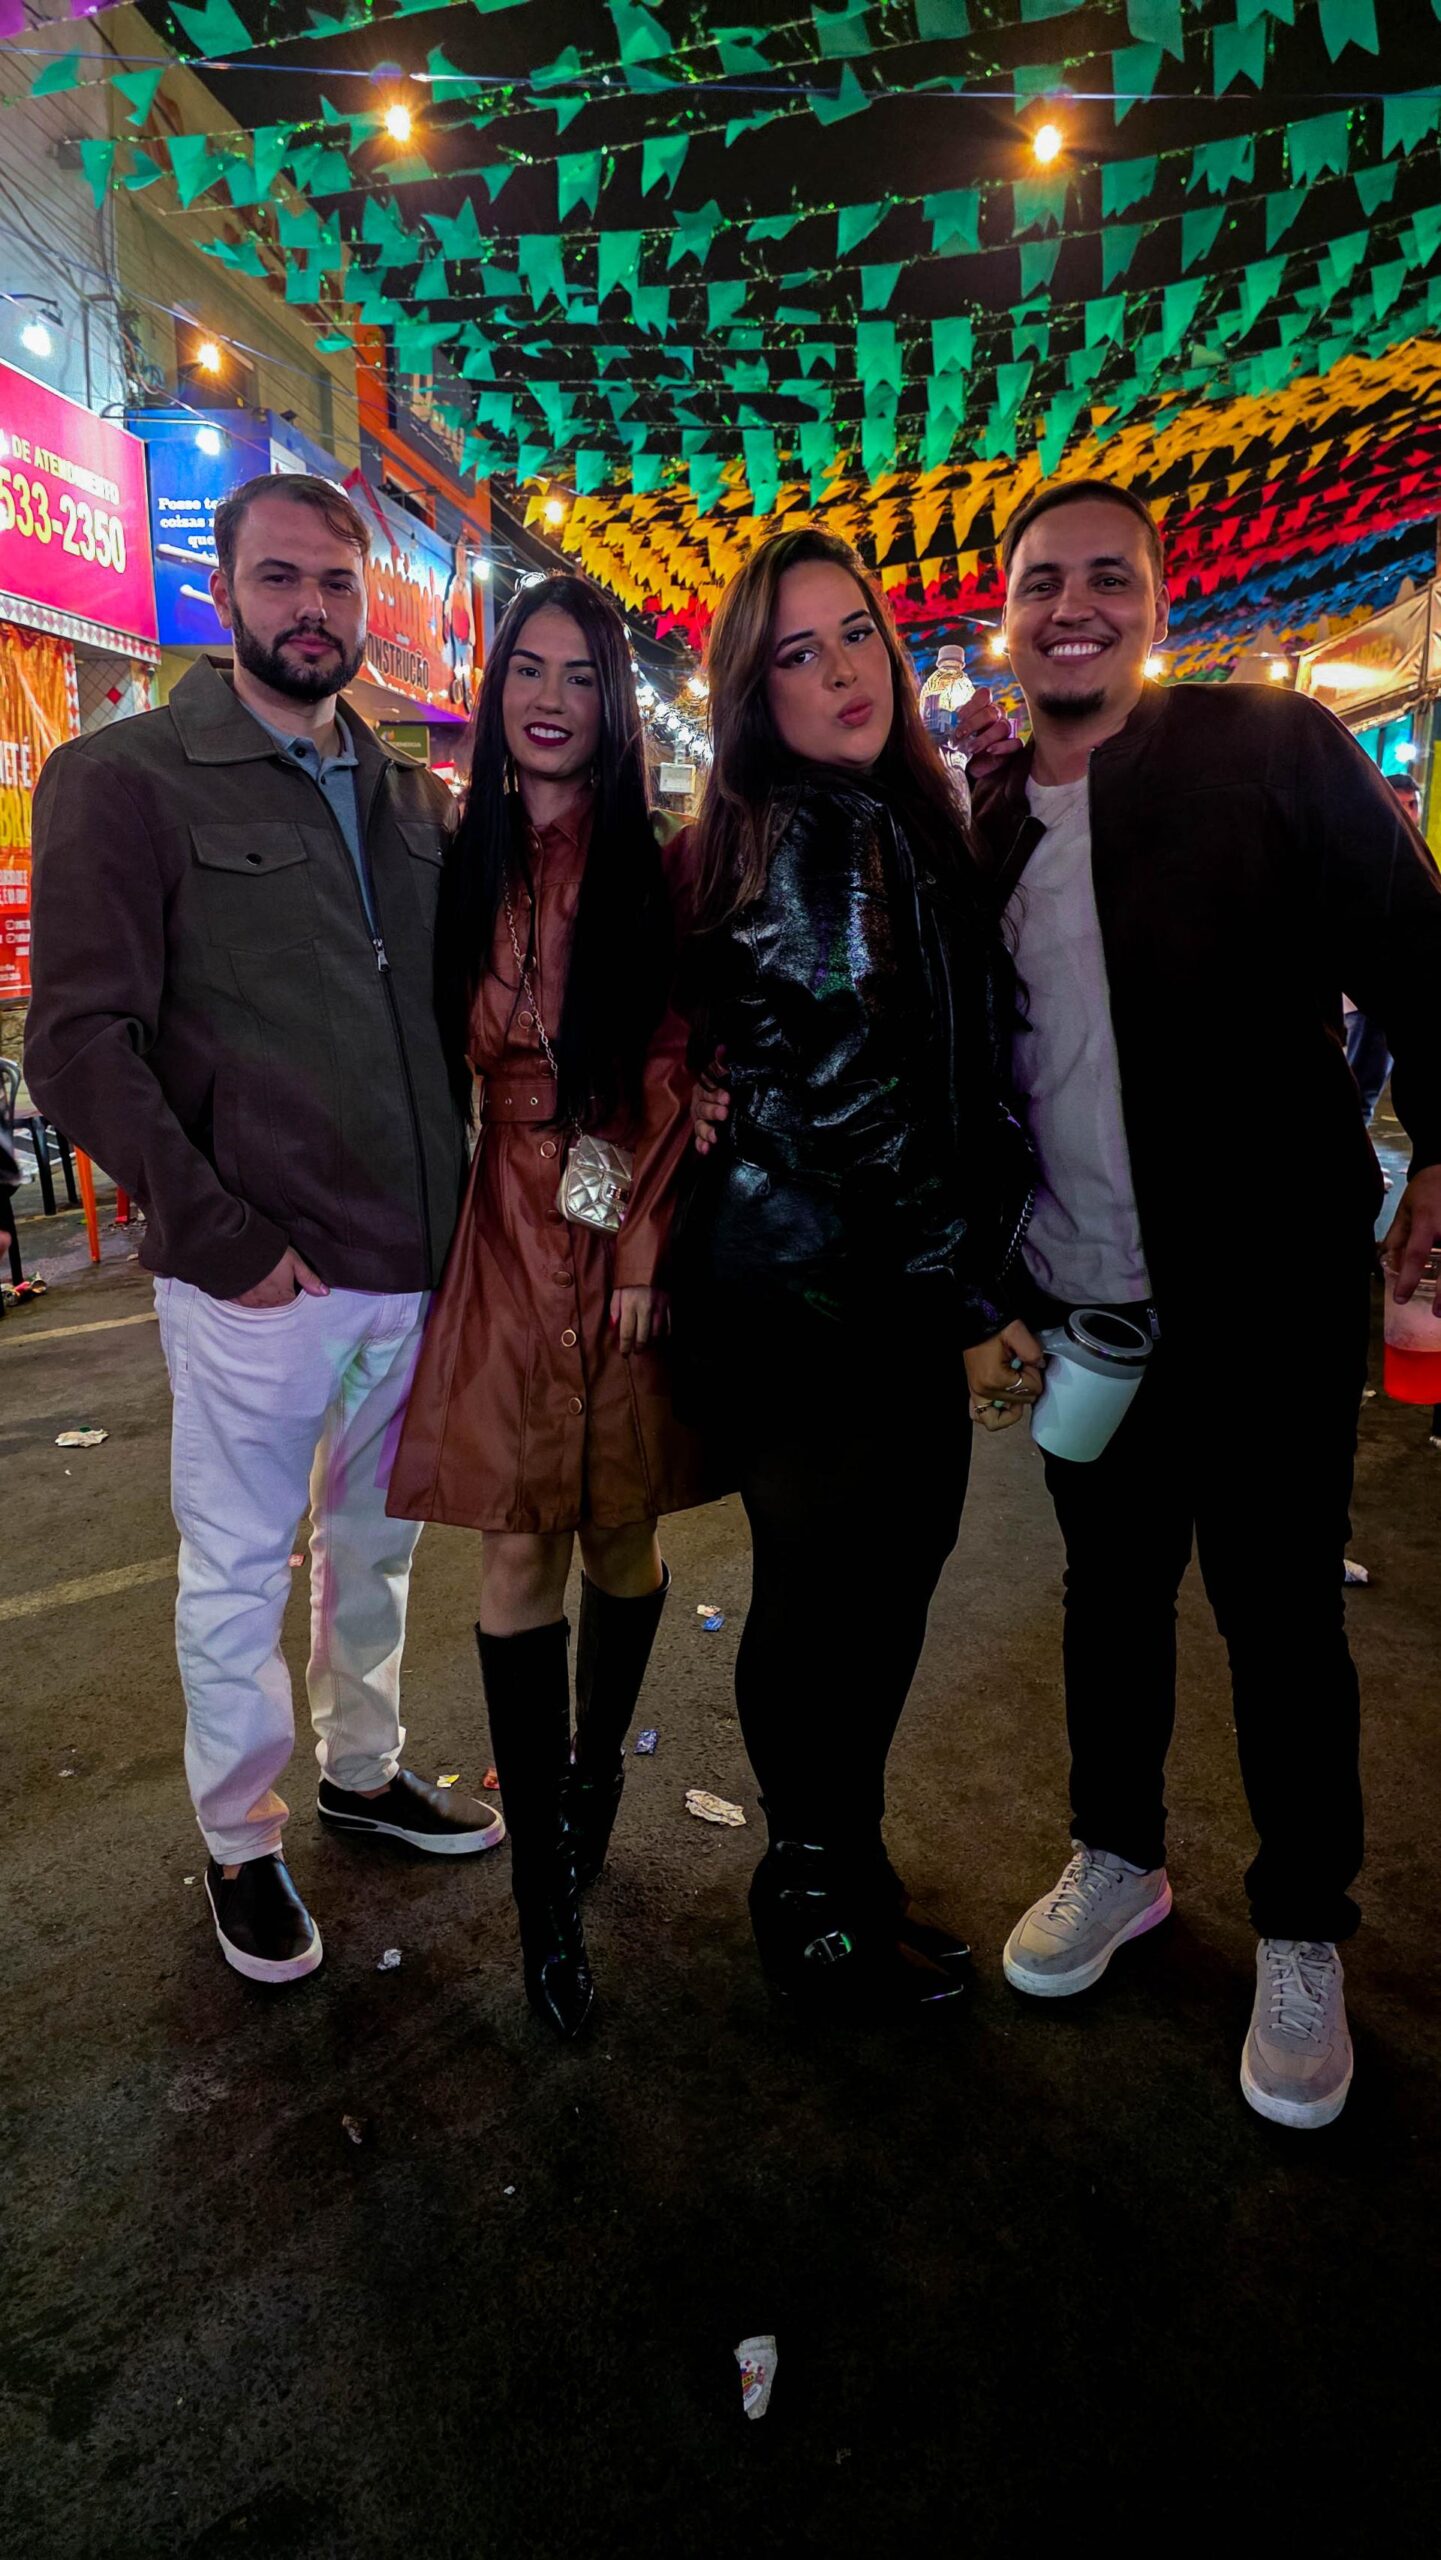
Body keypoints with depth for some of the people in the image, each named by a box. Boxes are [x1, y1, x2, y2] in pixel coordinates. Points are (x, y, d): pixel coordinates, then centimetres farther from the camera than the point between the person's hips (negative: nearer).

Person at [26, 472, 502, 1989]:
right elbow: (79, 1046, -11)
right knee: (241, 1574, 10)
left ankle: (363, 1769, 41)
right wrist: (224, 1235, -15)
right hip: (257, 1282, -5)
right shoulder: (124, 779, -4)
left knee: (377, 1544, 19)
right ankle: (240, 1846, 31)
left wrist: (459, 1209, 3)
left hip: (417, 1260, 5)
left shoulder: (412, 797, 11)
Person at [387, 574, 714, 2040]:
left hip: (633, 1239, -1)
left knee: (621, 1534, 8)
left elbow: (677, 1073, -2)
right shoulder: (463, 869, 9)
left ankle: (595, 1767, 36)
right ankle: (543, 1878, 15)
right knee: (518, 1550, 1)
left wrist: (647, 1243, -10)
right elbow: (446, 1059, 10)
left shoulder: (656, 872, 3)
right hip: (506, 1235, 1)